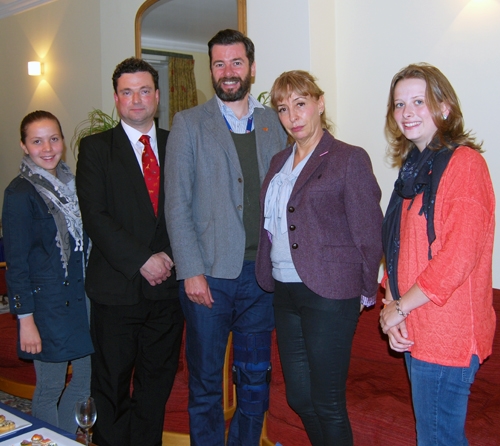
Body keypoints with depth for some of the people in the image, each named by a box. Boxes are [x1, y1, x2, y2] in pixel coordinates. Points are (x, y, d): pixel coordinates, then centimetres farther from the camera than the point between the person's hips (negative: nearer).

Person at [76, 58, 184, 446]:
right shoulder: (96, 148, 2)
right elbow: (95, 216, -8)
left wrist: (170, 256, -7)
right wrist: (141, 260, -14)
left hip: (167, 283, 3)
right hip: (117, 287, -2)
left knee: (157, 382, 13)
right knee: (112, 385, 8)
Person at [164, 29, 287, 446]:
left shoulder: (275, 123, 10)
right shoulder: (189, 123, 2)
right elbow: (177, 204, -3)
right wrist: (191, 270, -11)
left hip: (261, 273, 3)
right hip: (209, 274, -2)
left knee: (256, 381, 14)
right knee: (206, 384, 9)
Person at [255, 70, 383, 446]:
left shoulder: (350, 159, -8)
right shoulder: (279, 162, 13)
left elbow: (368, 233, -7)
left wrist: (366, 292, -3)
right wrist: (269, 278, 7)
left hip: (329, 295, -7)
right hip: (285, 292, 7)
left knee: (327, 404, 4)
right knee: (299, 397, 16)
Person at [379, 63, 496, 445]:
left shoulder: (464, 163, -14)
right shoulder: (414, 167, 13)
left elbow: (458, 258, -21)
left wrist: (399, 307, -12)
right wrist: (391, 307, 1)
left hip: (447, 334, -8)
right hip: (415, 332, 8)